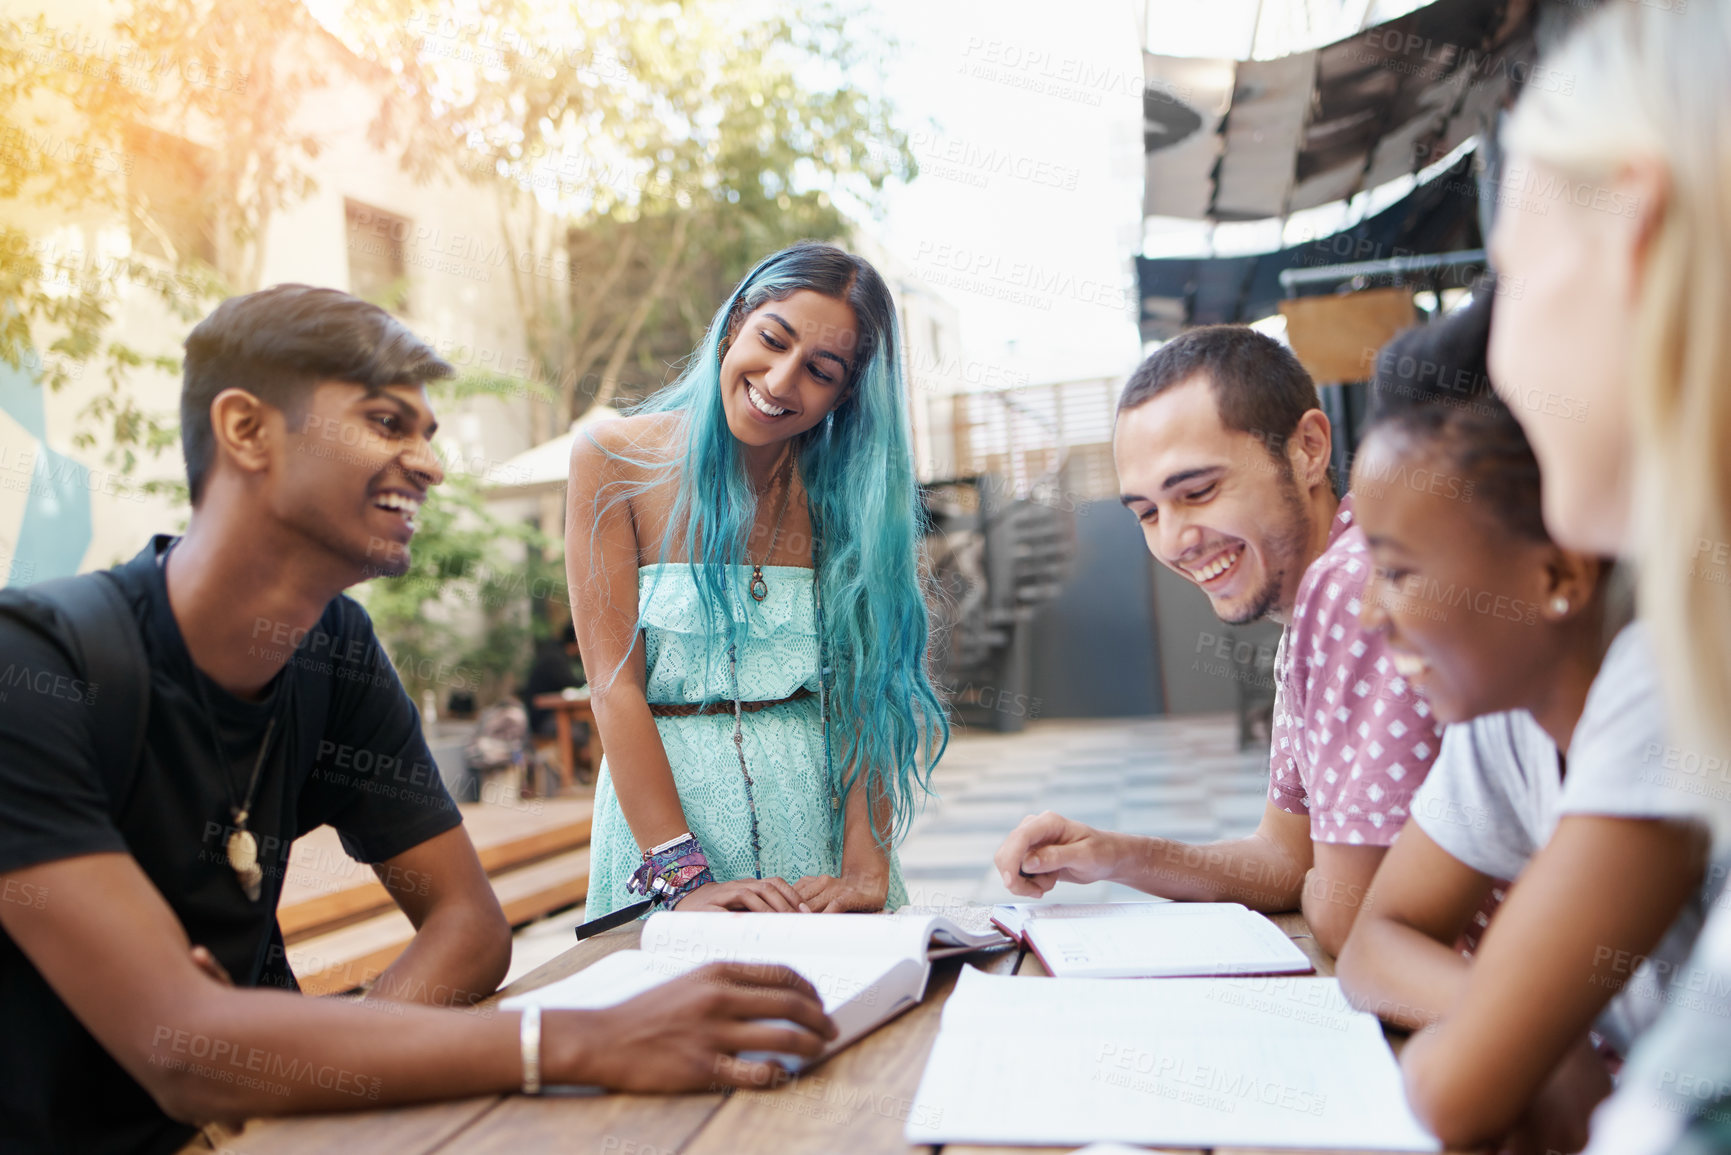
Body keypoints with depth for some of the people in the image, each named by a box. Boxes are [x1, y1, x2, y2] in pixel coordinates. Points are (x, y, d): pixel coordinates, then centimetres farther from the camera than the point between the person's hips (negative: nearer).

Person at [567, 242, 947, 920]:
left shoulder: (846, 484, 2)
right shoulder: (615, 460, -4)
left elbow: (869, 686, -4)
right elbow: (614, 685, -9)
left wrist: (868, 872, -15)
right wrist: (684, 877, -17)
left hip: (825, 795, 2)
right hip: (662, 791, -1)